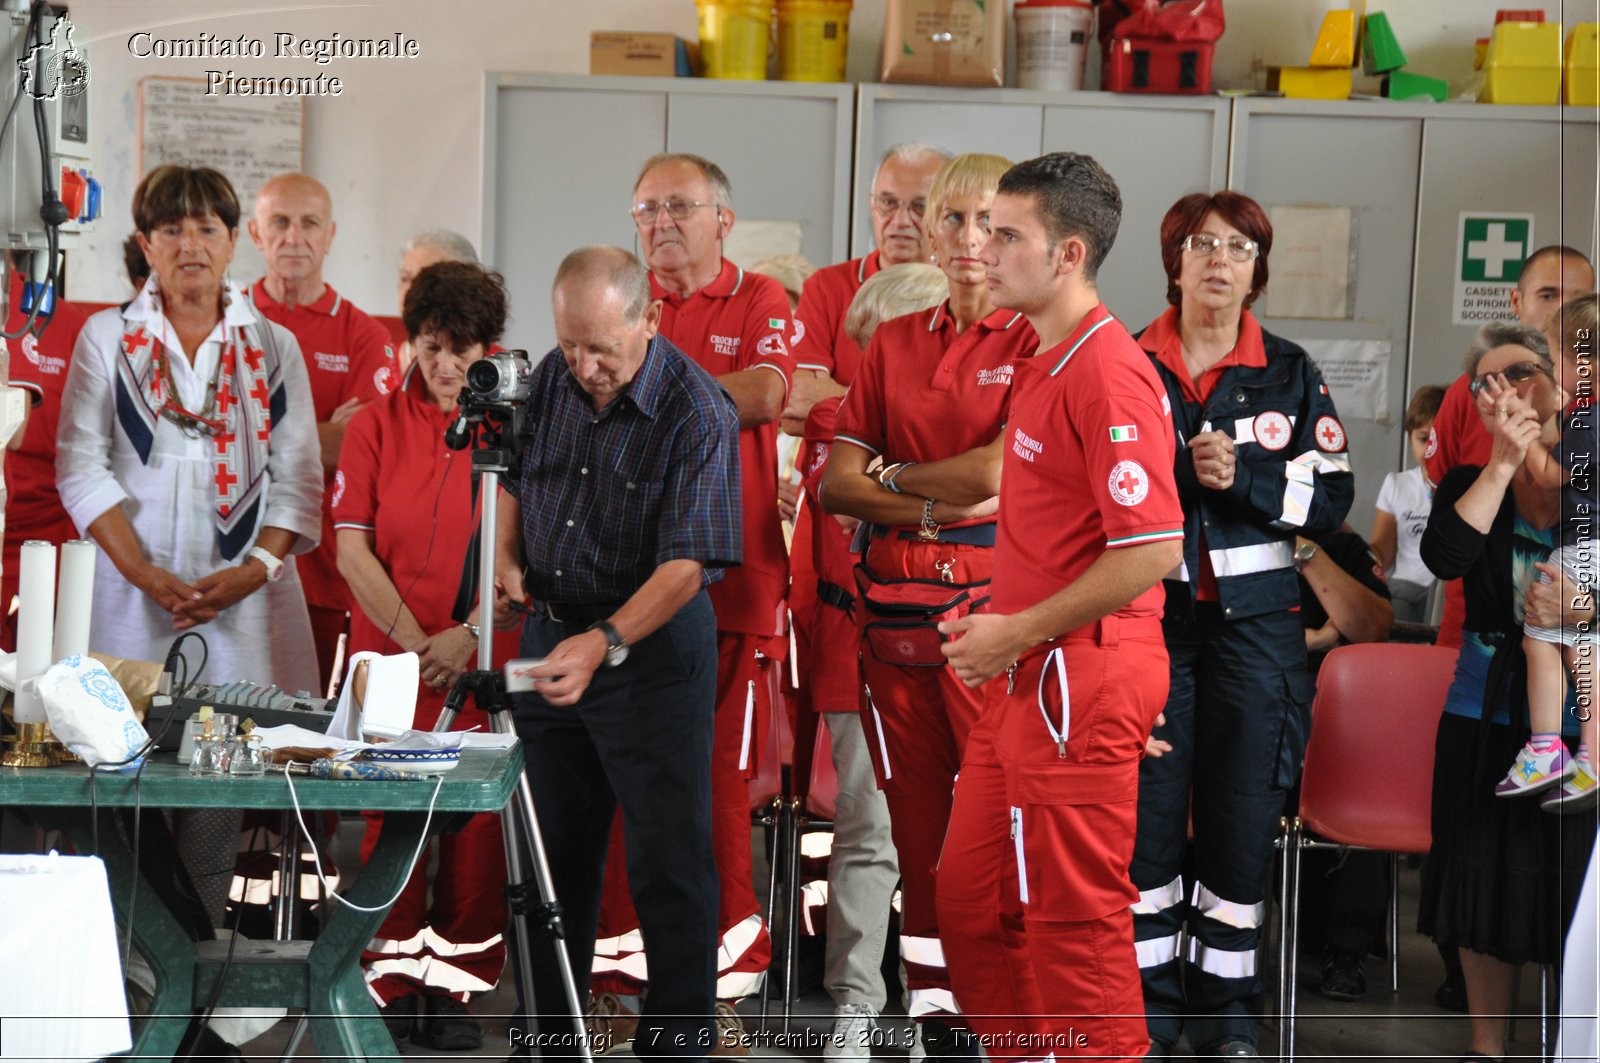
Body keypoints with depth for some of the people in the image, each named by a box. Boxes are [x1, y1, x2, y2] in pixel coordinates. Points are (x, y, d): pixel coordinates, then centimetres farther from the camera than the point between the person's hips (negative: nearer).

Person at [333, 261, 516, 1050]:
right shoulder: (377, 425, 6)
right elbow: (352, 549, 1)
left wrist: (465, 636, -13)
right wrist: (413, 639, -9)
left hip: (484, 661, 0)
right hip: (390, 657, 0)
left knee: (476, 826, 0)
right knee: (391, 820, 2)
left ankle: (457, 987, 10)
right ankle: (391, 984, 11)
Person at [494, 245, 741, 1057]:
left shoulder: (697, 414, -20)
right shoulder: (552, 379, 0)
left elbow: (687, 563, -25)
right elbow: (513, 477, 16)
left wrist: (605, 643, -35)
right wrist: (507, 558, -2)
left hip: (652, 647, -6)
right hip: (551, 632, 6)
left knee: (668, 859, -2)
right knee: (553, 847, 16)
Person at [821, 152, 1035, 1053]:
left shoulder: (1037, 341, 0)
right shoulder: (895, 343, 14)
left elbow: (1001, 472, -11)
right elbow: (837, 482, 8)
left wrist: (894, 479, 2)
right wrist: (936, 508, -7)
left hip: (994, 601, -5)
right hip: (899, 598, 5)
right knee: (917, 815, 7)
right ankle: (934, 1014, 14)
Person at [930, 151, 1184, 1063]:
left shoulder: (1108, 373, -17)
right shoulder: (1044, 364, 14)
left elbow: (1154, 550, -23)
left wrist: (1020, 632, -16)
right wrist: (996, 626, 12)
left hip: (1082, 680, -10)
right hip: (1026, 680, 10)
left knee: (1074, 917, -2)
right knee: (970, 899, 17)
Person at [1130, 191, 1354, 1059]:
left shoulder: (1290, 374, 7)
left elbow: (1330, 499, 0)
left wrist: (1241, 478, -14)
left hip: (1254, 621, 0)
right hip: (1148, 616, 0)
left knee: (1242, 813, 2)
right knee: (1145, 804, 0)